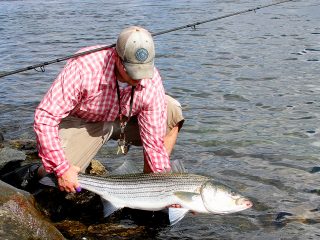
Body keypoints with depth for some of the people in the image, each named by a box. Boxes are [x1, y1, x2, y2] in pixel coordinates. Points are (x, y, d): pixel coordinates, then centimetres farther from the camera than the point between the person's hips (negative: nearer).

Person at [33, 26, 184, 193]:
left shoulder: (152, 82, -26)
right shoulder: (83, 67, -36)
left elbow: (155, 142, -19)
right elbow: (44, 117, -32)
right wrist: (63, 169, -36)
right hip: (80, 122, -3)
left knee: (172, 112, -19)